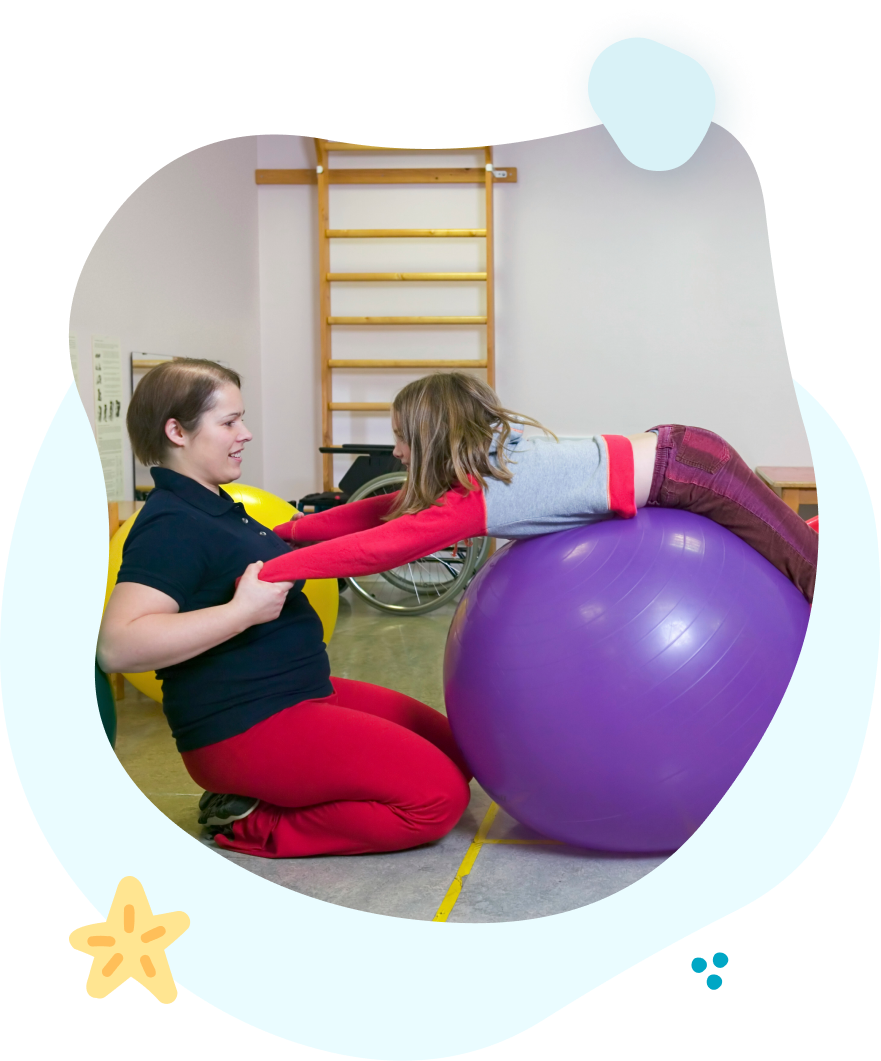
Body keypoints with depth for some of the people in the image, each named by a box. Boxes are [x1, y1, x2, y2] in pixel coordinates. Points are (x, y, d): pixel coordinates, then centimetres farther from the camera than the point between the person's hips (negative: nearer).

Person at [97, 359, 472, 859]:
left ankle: (258, 796, 6)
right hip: (244, 728, -11)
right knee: (439, 795, -17)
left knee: (456, 751, 9)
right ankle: (254, 827, -6)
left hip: (299, 692, 11)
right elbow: (118, 645, -32)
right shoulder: (171, 525, -18)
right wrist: (244, 610, -33)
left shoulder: (214, 507, 14)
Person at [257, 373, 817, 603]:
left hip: (688, 470, -8)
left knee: (809, 565, 2)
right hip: (666, 450, 8)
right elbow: (387, 511, 6)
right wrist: (288, 530, 4)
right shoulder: (493, 452, 3)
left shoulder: (476, 500, -21)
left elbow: (374, 548, -25)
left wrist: (265, 574, -24)